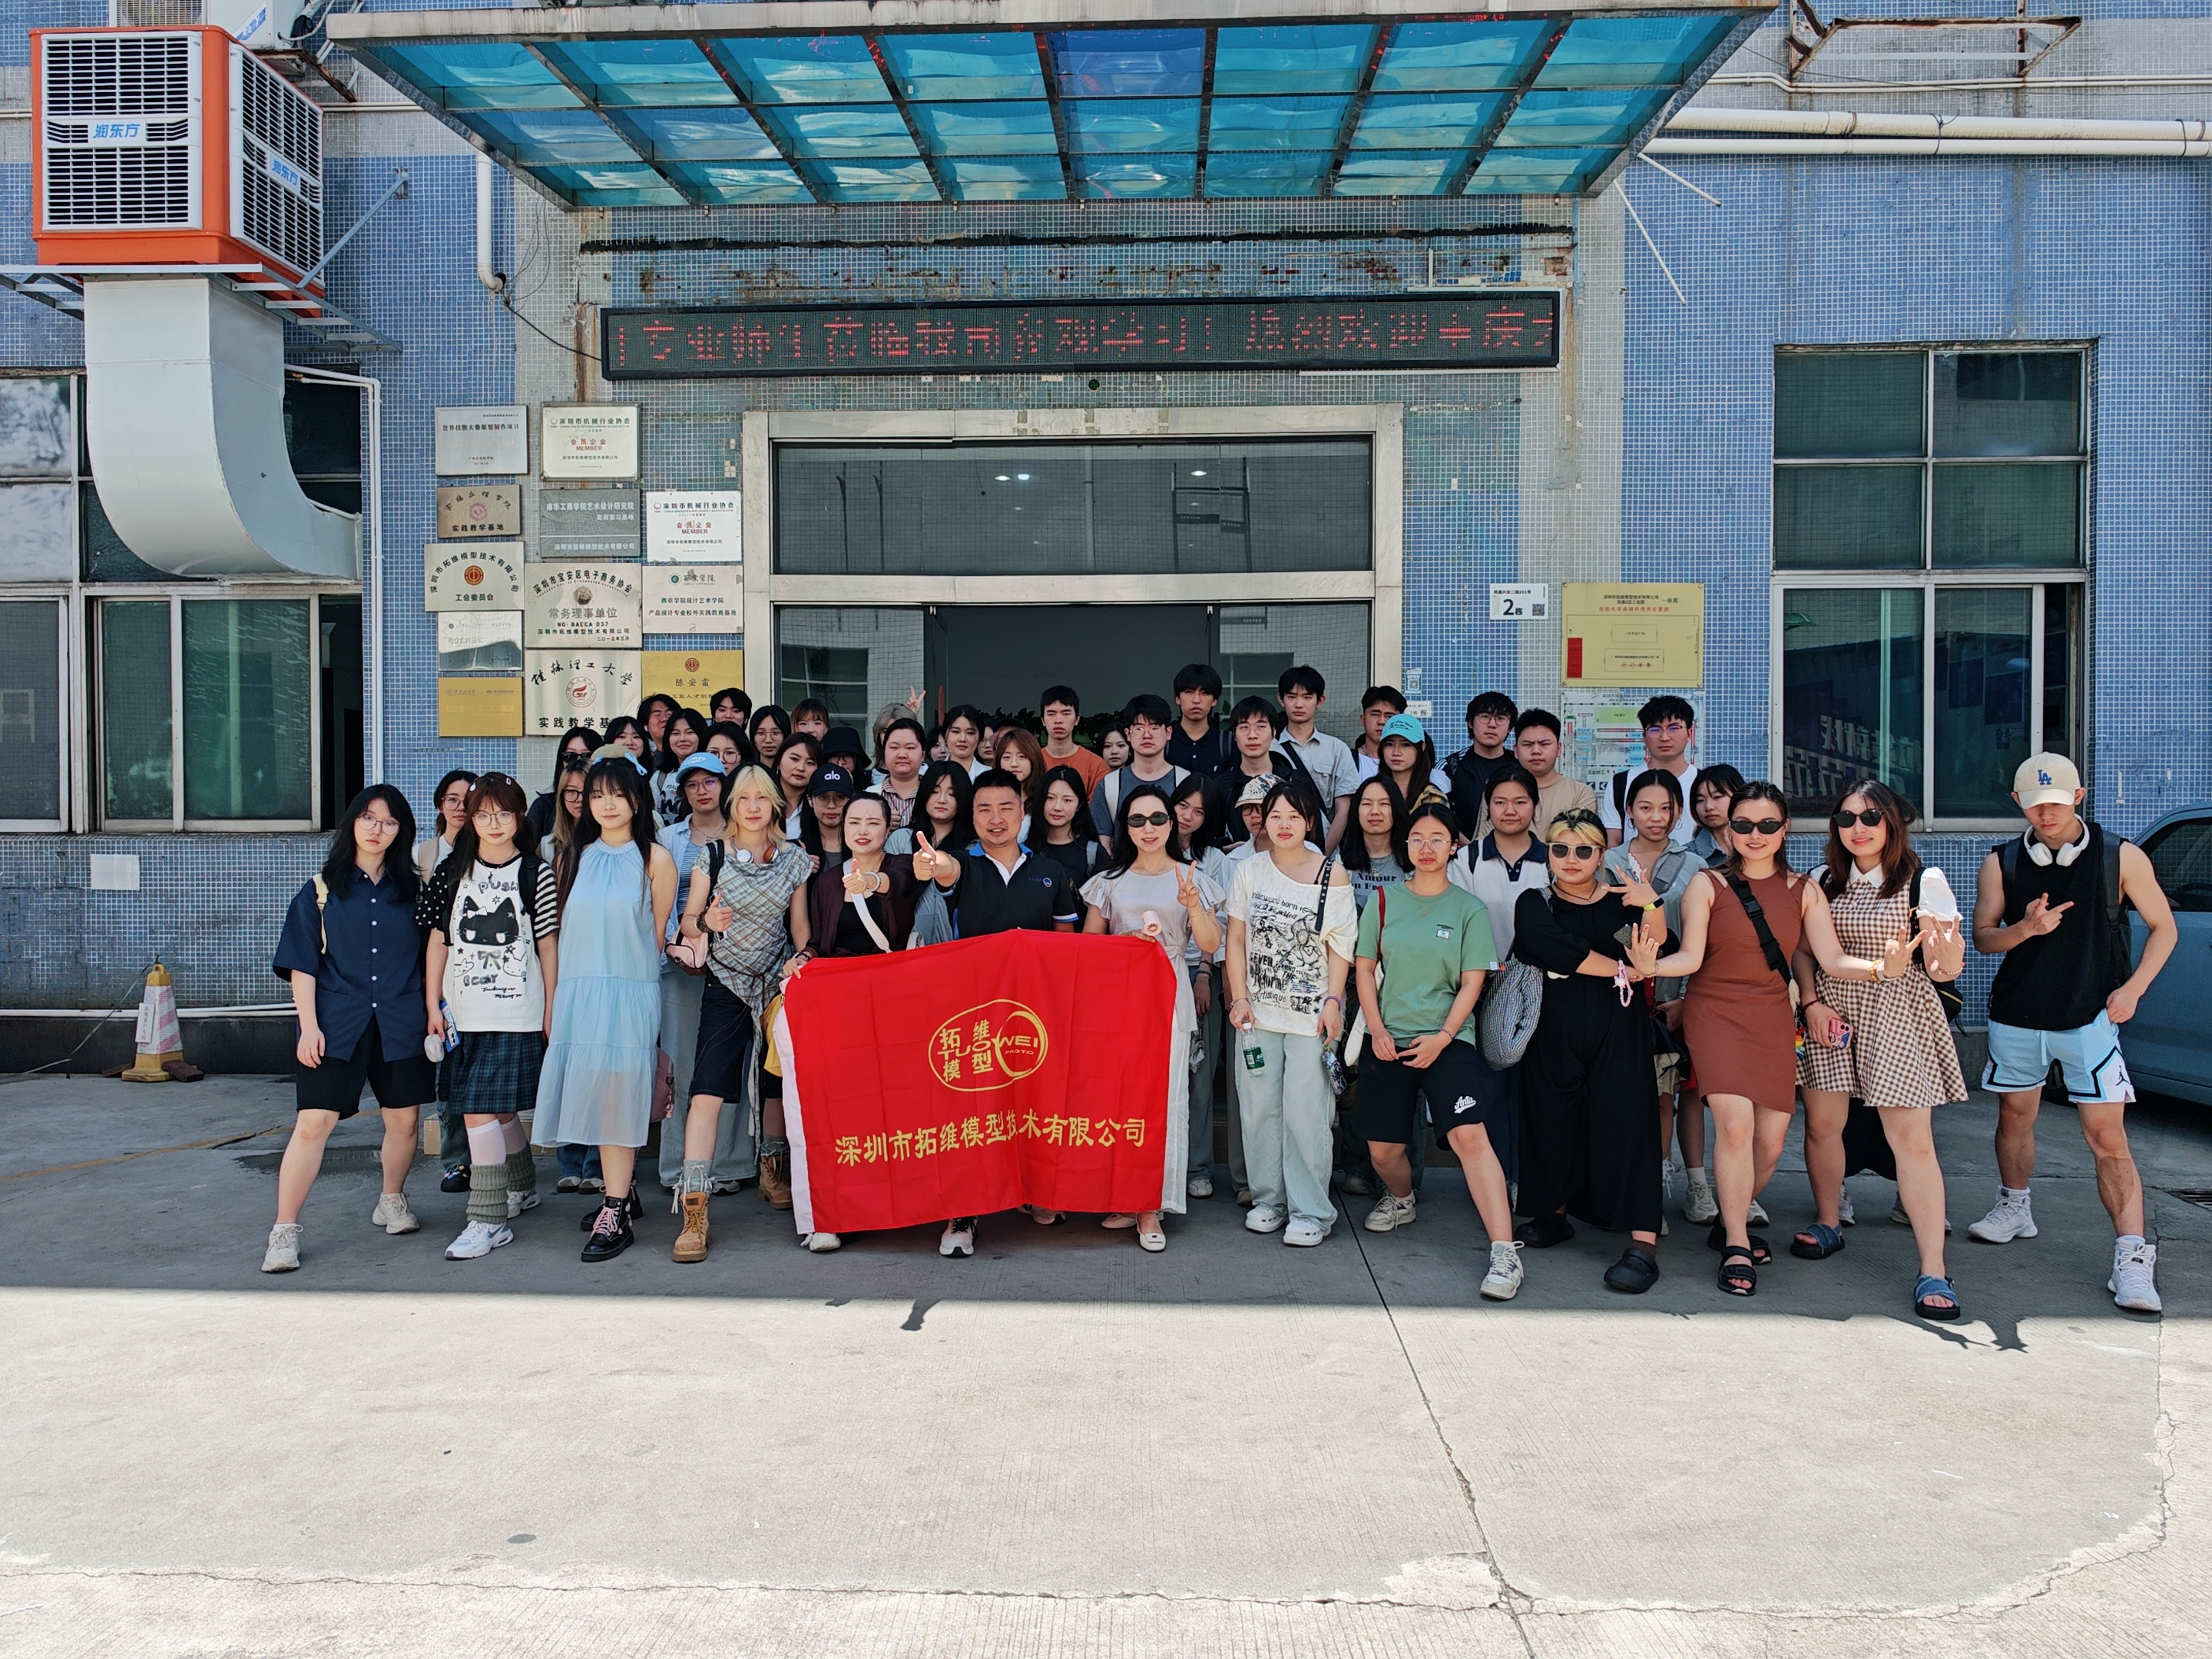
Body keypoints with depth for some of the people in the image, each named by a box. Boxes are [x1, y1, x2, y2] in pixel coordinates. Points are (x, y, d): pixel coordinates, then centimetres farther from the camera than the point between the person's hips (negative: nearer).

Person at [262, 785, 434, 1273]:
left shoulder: (410, 889, 9)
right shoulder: (322, 889, 5)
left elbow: (426, 957, 13)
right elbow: (302, 964, 3)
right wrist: (309, 1025, -6)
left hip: (400, 1024, 2)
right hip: (337, 1022, -2)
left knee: (403, 1120, 9)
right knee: (313, 1122, -8)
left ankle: (392, 1201, 33)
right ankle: (284, 1232, -1)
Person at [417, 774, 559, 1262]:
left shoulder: (536, 873, -1)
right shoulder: (453, 872, 9)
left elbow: (548, 945, 0)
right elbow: (437, 941, 10)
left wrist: (551, 1010, 0)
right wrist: (433, 1006, 6)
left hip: (516, 1015, -4)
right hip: (463, 1015, 4)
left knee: (481, 1111, -11)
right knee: (497, 1109, 15)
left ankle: (489, 1220, -3)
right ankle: (521, 1188, 37)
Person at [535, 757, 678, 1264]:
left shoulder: (655, 859, 1)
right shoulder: (573, 858, 13)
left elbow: (658, 935, 5)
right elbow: (563, 932, 14)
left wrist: (624, 966, 7)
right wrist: (555, 999, 8)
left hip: (630, 992, -4)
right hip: (577, 991, 4)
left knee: (618, 1097, -7)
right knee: (594, 1096, 6)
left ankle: (616, 1216, -5)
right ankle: (622, 1191, 21)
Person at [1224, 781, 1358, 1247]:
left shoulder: (1332, 874, -1)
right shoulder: (1249, 872, 5)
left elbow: (1341, 946, -1)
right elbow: (1236, 939, 7)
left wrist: (1333, 1003, -8)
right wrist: (1239, 997, 0)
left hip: (1311, 1013, -3)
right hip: (1258, 1011, 3)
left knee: (1304, 1111, -5)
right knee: (1259, 1107, 6)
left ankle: (1310, 1211, 5)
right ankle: (1268, 1199, 20)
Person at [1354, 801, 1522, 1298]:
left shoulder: (1469, 909, 1)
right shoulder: (1384, 901, 6)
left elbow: (1472, 983, -1)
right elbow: (1365, 968, 7)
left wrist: (1443, 1037, -12)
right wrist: (1376, 1029, -4)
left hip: (1449, 1039, -2)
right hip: (1388, 1039, 3)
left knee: (1469, 1134, -21)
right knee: (1382, 1149, 6)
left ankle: (1504, 1253, -21)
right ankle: (1400, 1201, 41)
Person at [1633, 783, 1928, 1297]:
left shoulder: (1804, 891, 9)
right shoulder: (1707, 884, 0)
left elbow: (1832, 960, 0)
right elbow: (1691, 958, -8)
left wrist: (1882, 967, -19)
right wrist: (1651, 965, -29)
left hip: (1773, 1021, 4)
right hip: (1716, 1014, -4)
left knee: (1770, 1142, 4)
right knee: (1736, 1124, -19)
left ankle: (1731, 1221, 30)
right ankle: (1736, 1244, -4)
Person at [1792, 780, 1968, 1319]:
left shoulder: (1923, 881, -3)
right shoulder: (1823, 882, 8)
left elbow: (1945, 969, -6)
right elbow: (1801, 949, 11)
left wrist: (1943, 935, -28)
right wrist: (1812, 1002, -4)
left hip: (1897, 1016, -4)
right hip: (1831, 1014, 4)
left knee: (1913, 1139, -7)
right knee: (1821, 1124, 7)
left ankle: (1933, 1270, -4)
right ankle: (1828, 1224, 30)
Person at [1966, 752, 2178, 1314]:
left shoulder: (2121, 857, -4)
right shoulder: (2001, 863, 0)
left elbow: (2163, 927, 4)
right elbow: (1983, 937, 1)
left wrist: (2132, 988, -7)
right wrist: (2025, 929, -20)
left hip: (2090, 1017, -3)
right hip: (2016, 1015, 3)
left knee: (2107, 1136, -8)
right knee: (2015, 1117, 16)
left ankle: (2133, 1257, -6)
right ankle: (2014, 1209, 37)